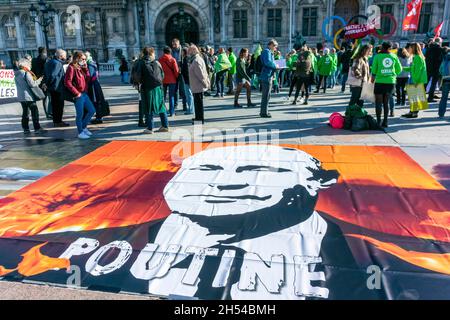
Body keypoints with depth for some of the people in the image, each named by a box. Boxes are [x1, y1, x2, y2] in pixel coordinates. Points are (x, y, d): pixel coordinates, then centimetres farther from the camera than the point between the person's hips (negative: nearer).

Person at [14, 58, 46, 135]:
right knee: (35, 112, -2)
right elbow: (32, 84, -18)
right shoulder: (26, 73, -12)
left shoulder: (17, 75, 13)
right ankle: (37, 128, -2)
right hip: (28, 96, -8)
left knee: (25, 112, 13)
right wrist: (39, 80, -3)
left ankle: (26, 129, 16)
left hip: (20, 97, 8)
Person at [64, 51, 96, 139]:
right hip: (78, 95, -8)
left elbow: (88, 79, 13)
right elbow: (67, 82, -17)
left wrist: (86, 69, 4)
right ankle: (80, 132, 11)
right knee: (80, 114, -1)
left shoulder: (81, 68, 15)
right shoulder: (71, 68, -9)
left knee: (92, 110, 12)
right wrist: (76, 93, -16)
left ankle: (83, 127, 27)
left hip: (84, 94, 8)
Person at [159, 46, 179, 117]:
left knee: (163, 96, 13)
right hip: (172, 80, -2)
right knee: (171, 96, 3)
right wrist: (177, 77, 7)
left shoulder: (160, 59, -1)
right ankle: (171, 112, 2)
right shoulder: (173, 59, -7)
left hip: (163, 80, 2)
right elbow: (176, 70, -7)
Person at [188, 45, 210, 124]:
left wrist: (205, 84, -17)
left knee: (198, 103, -2)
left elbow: (200, 74, -22)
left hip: (198, 87, -10)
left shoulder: (196, 61, -19)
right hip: (198, 86, 10)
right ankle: (198, 118, 29)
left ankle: (200, 119, 6)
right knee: (198, 103, 19)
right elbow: (204, 73, 18)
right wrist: (207, 82, 18)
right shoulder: (199, 59, 15)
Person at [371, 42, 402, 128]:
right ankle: (385, 122, 13)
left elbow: (374, 70, -5)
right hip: (391, 82, 3)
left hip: (380, 82, -3)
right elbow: (399, 69, 7)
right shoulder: (394, 56, 5)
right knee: (386, 102, 13)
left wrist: (373, 79, 9)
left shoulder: (377, 56, -3)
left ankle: (378, 122, -2)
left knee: (378, 102, 3)